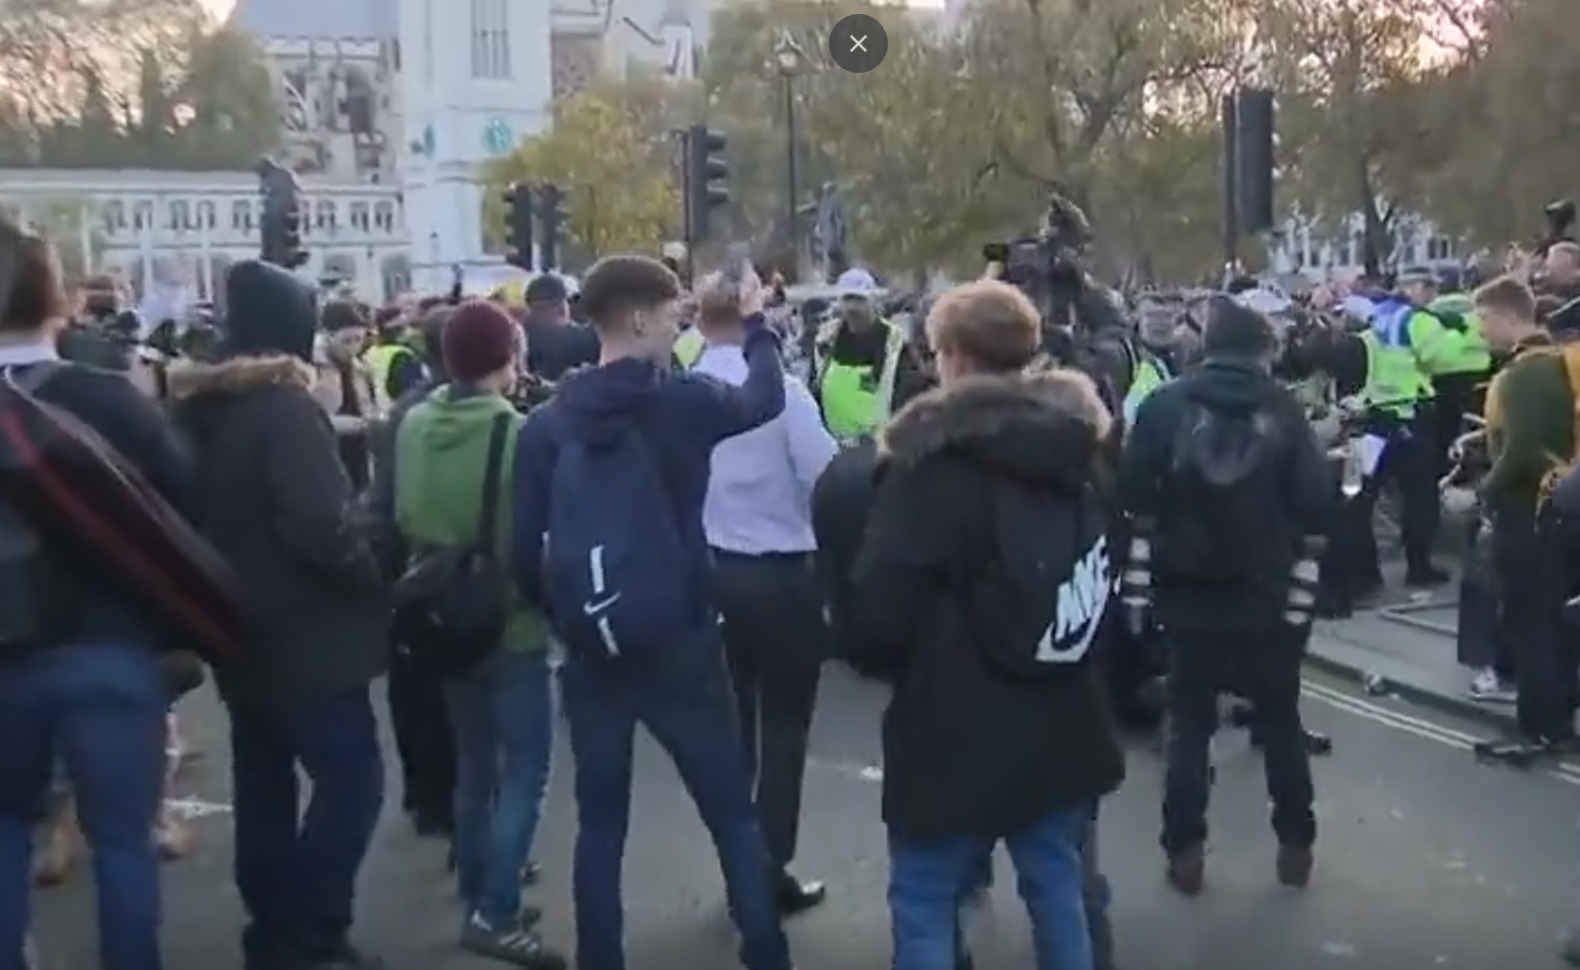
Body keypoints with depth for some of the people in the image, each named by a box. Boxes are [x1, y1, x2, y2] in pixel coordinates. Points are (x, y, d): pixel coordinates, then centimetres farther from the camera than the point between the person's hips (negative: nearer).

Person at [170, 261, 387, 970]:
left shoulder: (197, 407, 10)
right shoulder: (283, 406, -17)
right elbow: (318, 524, -27)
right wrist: (369, 574, -11)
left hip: (239, 629, 9)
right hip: (301, 633, -9)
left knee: (263, 781, 15)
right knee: (352, 776, -4)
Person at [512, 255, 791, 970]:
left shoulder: (546, 425, -1)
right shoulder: (681, 403, -9)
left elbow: (525, 549, -1)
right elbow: (764, 399, 10)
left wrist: (562, 617, 15)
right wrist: (756, 323, 26)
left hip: (590, 654, 3)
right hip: (678, 645, -3)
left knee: (600, 825, 15)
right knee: (733, 815, 10)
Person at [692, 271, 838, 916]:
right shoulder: (780, 388, -16)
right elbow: (826, 476, -18)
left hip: (709, 571, 5)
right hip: (781, 574, -4)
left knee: (731, 721, 17)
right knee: (784, 727, 8)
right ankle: (771, 873, 13)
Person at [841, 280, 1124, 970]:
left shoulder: (934, 458, -16)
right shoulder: (1076, 450, 7)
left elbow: (879, 605, -17)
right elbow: (1103, 579, 17)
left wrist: (873, 653, 3)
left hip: (957, 736, -7)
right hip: (1063, 728, 7)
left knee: (924, 901, 6)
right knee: (1058, 887, 18)